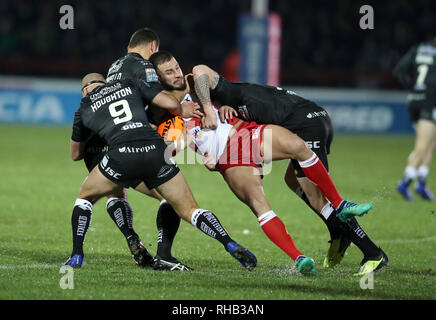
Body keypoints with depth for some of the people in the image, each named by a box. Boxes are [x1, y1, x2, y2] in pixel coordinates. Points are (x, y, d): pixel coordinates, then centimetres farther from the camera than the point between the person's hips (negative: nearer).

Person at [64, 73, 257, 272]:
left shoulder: (83, 110, 23)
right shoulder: (131, 84, 24)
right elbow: (171, 104, 12)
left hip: (122, 153, -1)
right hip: (155, 150, 1)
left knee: (85, 197, 26)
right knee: (189, 210, 10)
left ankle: (76, 255, 15)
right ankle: (231, 245, -11)